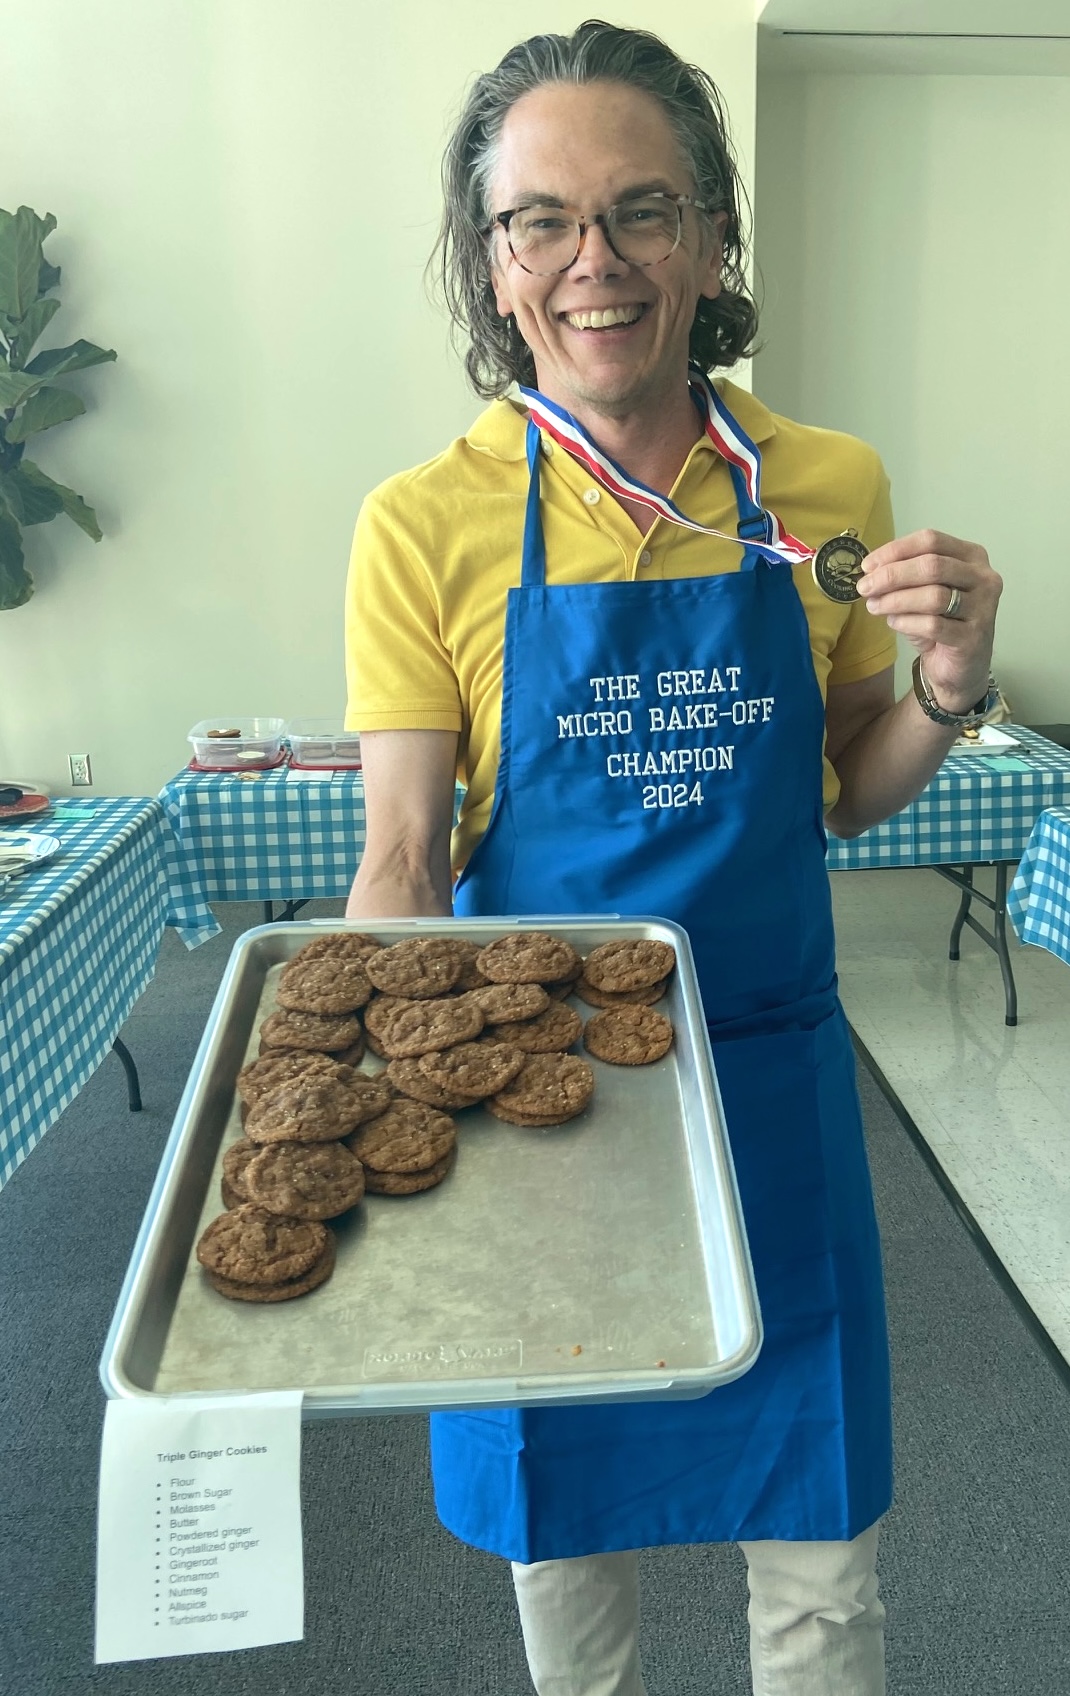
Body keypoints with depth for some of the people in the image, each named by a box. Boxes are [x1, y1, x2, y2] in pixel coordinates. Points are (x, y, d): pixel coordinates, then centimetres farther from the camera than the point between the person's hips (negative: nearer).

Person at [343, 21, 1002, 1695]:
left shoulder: (830, 488, -2)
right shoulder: (426, 526, -9)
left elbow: (840, 791, 8)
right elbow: (403, 861, -8)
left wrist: (949, 692, -11)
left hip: (773, 1074, 2)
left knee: (820, 1554, 18)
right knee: (560, 1522, 21)